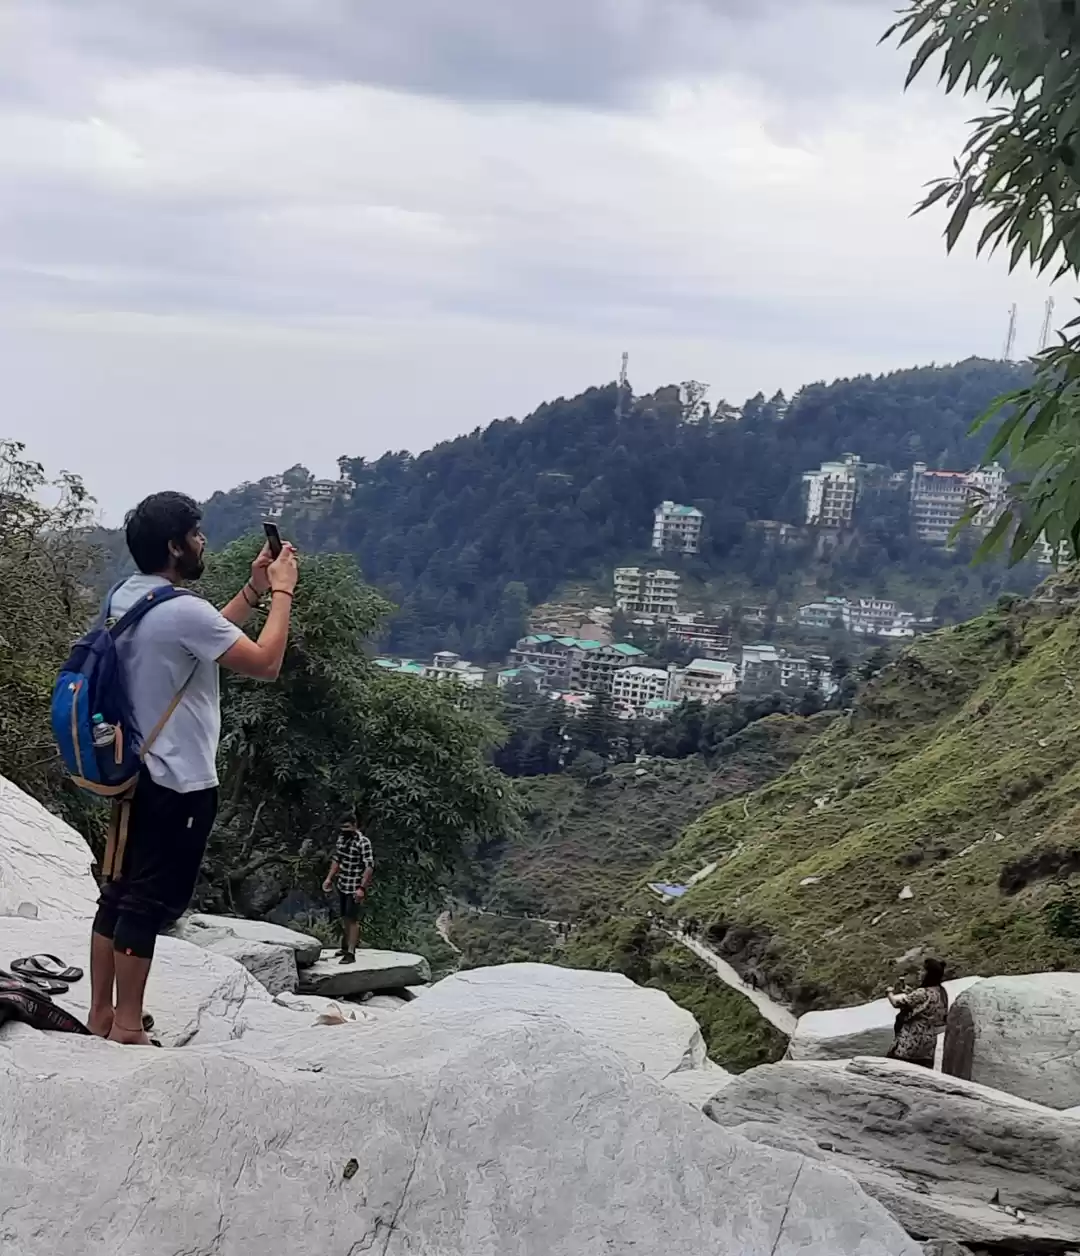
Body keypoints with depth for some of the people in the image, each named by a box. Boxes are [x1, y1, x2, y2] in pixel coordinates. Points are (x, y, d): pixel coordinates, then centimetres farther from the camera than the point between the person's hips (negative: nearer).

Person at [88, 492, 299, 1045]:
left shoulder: (126, 598, 8)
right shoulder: (182, 610, -22)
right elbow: (265, 664, -18)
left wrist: (253, 591, 16)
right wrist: (282, 592, -8)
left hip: (137, 771, 9)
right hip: (178, 781, -9)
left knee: (120, 892, 14)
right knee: (150, 902, -2)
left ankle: (101, 1013, 22)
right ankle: (127, 1027, 6)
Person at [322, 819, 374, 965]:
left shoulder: (363, 842, -18)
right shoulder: (341, 838, 5)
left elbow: (369, 866, -21)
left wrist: (362, 888, -26)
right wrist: (329, 878, 13)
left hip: (355, 888, -7)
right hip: (342, 886, 7)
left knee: (352, 919, -6)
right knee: (344, 918, 17)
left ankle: (351, 953, -4)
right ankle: (345, 946, 31)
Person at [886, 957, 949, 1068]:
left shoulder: (923, 993, -22)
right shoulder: (942, 992, 5)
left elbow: (896, 1002, -16)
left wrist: (889, 992, 4)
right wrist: (910, 994, 10)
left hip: (912, 1042, -8)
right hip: (929, 1041, 8)